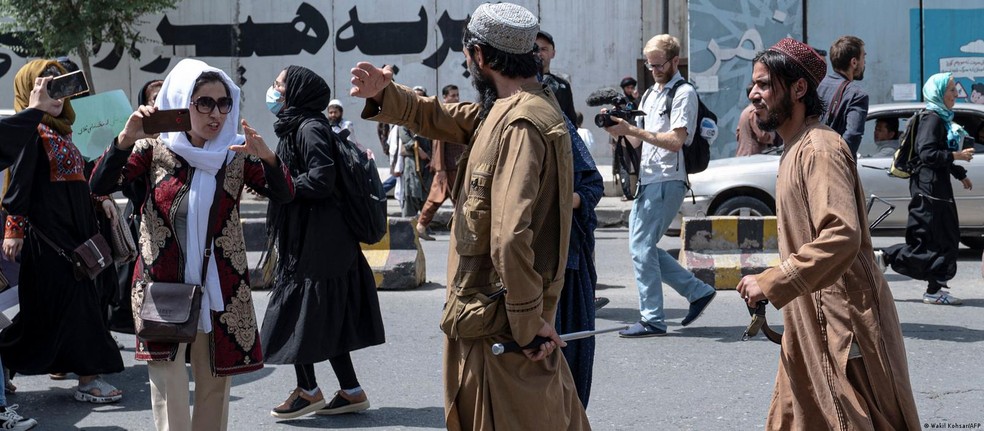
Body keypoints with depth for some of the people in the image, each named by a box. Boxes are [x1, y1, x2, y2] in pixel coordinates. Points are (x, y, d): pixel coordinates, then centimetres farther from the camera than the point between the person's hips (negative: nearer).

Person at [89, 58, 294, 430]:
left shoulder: (237, 154, 2)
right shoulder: (155, 149, 0)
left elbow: (284, 195, -7)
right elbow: (100, 185, -8)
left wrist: (267, 157, -26)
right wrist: (125, 139, -25)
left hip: (220, 288, 2)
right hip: (163, 285, -2)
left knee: (216, 384, 9)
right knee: (169, 388, -8)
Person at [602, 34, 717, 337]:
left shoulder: (683, 93, -6)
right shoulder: (651, 94, 21)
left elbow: (676, 140, -17)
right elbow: (637, 141, 21)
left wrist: (632, 129, -21)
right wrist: (620, 130, -1)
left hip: (667, 181, -9)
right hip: (648, 180, 9)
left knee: (642, 248, -10)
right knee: (642, 247, 8)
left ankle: (652, 320, -5)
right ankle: (698, 291, 18)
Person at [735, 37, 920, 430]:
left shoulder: (820, 148, -17)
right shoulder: (796, 148, 15)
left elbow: (842, 235, -29)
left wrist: (770, 284, -27)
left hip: (842, 320, -10)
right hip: (812, 318, 10)